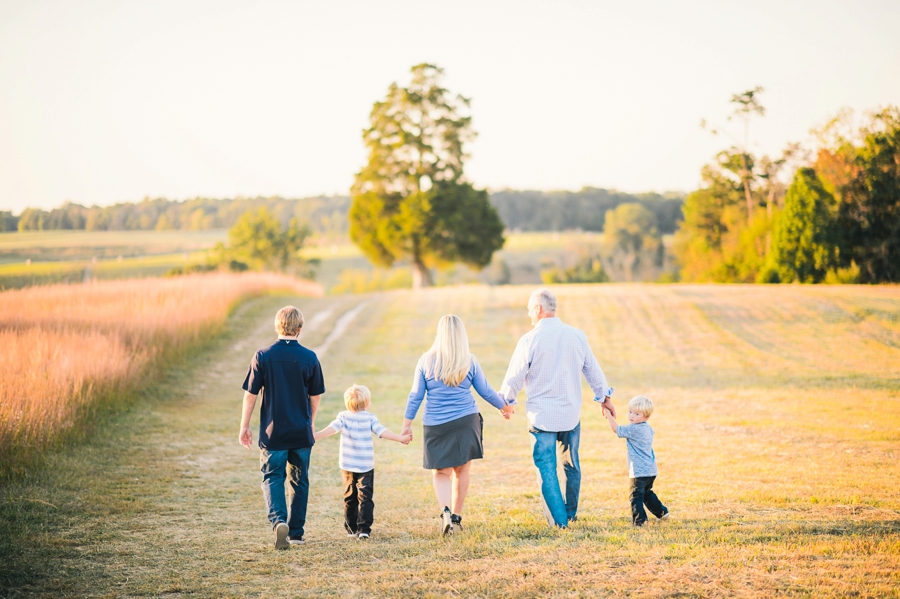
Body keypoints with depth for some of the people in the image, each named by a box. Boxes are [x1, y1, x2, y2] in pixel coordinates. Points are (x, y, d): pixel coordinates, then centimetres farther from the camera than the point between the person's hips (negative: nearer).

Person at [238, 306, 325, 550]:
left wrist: (244, 425, 6)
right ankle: (296, 532, 19)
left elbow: (251, 394, -4)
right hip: (302, 432, 1)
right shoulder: (310, 358, -5)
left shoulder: (263, 356, -7)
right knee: (300, 481, 14)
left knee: (272, 478, 5)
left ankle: (279, 520, -19)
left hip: (273, 431, -1)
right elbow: (315, 397, 4)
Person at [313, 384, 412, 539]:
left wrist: (314, 436, -17)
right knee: (365, 498, -1)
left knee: (350, 497, 13)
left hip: (347, 466, 2)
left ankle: (351, 529, 18)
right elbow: (382, 432, -11)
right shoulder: (370, 418, -3)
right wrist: (400, 438, -8)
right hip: (366, 466, -2)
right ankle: (364, 529, -10)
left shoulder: (343, 417, 0)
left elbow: (331, 429, -13)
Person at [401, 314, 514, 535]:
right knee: (461, 470, 13)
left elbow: (416, 395, -1)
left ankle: (445, 511, -13)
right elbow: (486, 391, 7)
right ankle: (456, 517, 19)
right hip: (465, 422, 0)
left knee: (440, 472, 10)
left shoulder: (426, 361, -5)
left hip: (436, 425, 0)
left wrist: (407, 424, 7)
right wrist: (504, 406, 24)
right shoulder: (469, 362, -4)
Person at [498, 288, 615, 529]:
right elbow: (593, 370, 10)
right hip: (571, 413, 4)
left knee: (546, 468, 4)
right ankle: (571, 512, 31)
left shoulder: (530, 340, -13)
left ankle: (558, 519, 3)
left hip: (541, 416, -4)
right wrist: (604, 397, 27)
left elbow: (515, 377, -6)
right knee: (571, 465, 19)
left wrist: (505, 400, 14)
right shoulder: (577, 336, 0)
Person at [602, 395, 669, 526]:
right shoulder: (648, 429, 11)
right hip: (651, 470, 9)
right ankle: (662, 512, 32)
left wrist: (608, 415, -1)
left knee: (636, 495, -4)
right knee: (647, 493, 27)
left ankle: (639, 520, -7)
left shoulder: (633, 429, -16)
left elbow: (616, 429, -8)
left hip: (639, 471, -9)